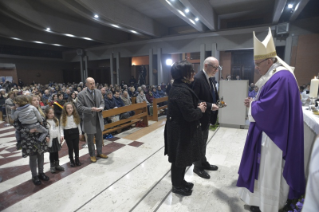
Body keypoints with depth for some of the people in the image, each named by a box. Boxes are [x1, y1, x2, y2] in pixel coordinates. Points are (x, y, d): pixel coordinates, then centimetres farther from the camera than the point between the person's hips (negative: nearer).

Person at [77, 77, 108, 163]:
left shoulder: (98, 92, 3)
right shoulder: (81, 94, -11)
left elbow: (102, 102, 11)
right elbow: (79, 107, -13)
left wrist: (101, 108, -11)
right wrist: (91, 109, -23)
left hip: (98, 118, 5)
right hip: (89, 119, -4)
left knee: (99, 137, 16)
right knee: (90, 139, 11)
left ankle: (99, 153, 35)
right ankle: (92, 155, 29)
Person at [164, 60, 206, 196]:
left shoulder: (177, 87, 7)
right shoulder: (182, 91, -26)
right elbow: (190, 115, -27)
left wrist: (197, 106, 3)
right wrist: (200, 110, -9)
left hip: (178, 128, 10)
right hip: (181, 131, -10)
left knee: (180, 159, 24)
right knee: (180, 159, 9)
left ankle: (180, 181, 43)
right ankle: (177, 186, 31)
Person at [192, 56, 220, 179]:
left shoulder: (209, 79, 9)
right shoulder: (197, 79, -21)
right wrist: (210, 106, -27)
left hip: (207, 116, 9)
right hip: (200, 117, -9)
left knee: (203, 142, 22)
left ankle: (203, 163, 39)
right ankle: (198, 167, 26)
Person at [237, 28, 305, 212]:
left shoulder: (281, 78, -24)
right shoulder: (276, 76, 9)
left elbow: (266, 108, -27)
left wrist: (252, 105, -9)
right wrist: (254, 103, 3)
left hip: (273, 135, -10)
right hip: (272, 131, 10)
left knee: (269, 170, 6)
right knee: (266, 168, 22)